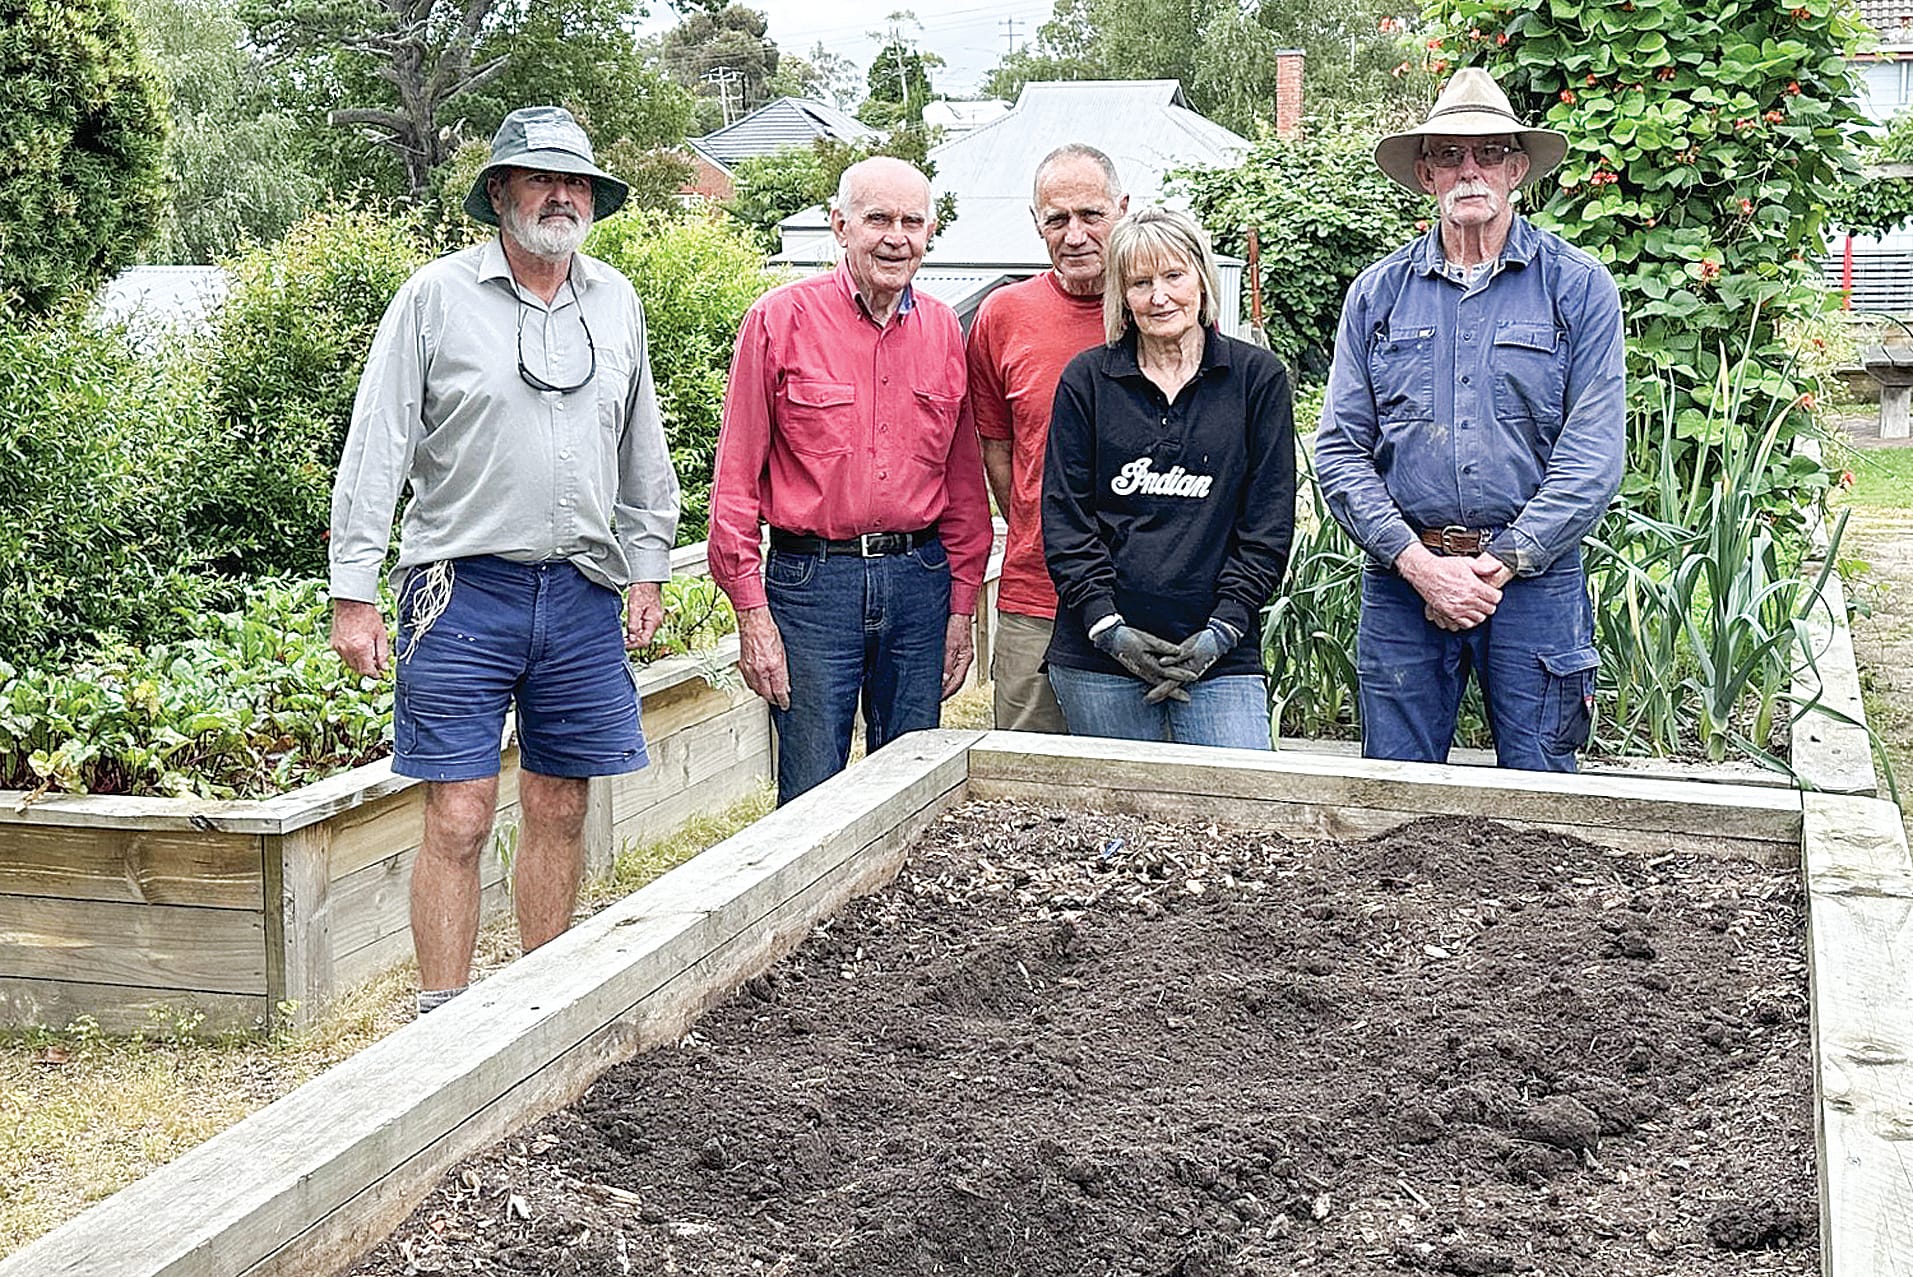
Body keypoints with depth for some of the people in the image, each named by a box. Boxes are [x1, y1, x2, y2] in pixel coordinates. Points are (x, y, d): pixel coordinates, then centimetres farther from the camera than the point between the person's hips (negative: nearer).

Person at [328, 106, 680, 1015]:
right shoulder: (436, 297, -2)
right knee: (458, 821, -4)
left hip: (583, 596, 4)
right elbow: (375, 449, -3)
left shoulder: (616, 303, 11)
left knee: (559, 812, 10)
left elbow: (641, 451, 20)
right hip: (464, 590, -4)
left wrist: (647, 568, 15)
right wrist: (354, 593, -7)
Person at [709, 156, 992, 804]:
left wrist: (962, 606, 10)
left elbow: (964, 482, 13)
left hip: (920, 580, 4)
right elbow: (736, 477, -4)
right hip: (812, 579, -4)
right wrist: (752, 611, -8)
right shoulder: (781, 318, -4)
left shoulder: (945, 330, 8)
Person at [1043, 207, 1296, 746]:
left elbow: (1269, 524, 3)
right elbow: (1064, 518, 3)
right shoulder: (1087, 379, 7)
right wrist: (1108, 627, -8)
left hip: (1221, 656, 0)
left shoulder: (1258, 378, 6)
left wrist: (1221, 630, -6)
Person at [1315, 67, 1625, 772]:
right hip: (1401, 581, 2)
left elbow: (1592, 455, -6)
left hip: (1533, 579, -2)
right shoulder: (1377, 292, 7)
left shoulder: (1578, 286, 0)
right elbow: (1340, 452, 2)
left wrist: (1499, 564, -13)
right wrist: (1416, 561, -10)